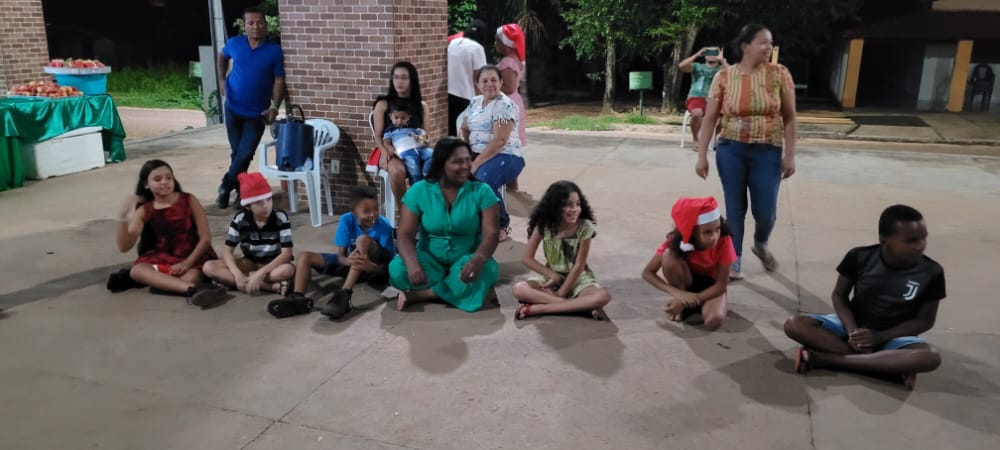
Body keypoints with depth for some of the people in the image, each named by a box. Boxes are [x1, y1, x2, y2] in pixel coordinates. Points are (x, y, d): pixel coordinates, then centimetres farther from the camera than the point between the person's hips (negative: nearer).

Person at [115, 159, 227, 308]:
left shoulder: (188, 201, -4)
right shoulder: (144, 211, 1)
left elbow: (206, 238, -7)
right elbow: (124, 247, -7)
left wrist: (187, 263, -19)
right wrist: (123, 218, -21)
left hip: (193, 258, -3)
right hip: (162, 260, 3)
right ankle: (194, 288, -48)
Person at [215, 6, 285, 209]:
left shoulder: (274, 50, -10)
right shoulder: (234, 44, -3)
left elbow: (278, 81, -9)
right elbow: (222, 56, 19)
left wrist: (274, 106, -21)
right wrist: (222, 80, 9)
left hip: (257, 112, -2)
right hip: (233, 108, 2)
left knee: (245, 155, -4)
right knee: (237, 153, 11)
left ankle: (226, 186, 17)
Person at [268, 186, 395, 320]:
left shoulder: (384, 225, -21)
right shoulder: (346, 220, -13)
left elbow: (389, 264, -22)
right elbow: (340, 256, -15)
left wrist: (371, 266, -45)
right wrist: (348, 260, -41)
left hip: (375, 266, -4)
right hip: (350, 264, 5)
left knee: (364, 239, -35)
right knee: (305, 256, -8)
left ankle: (344, 295, -45)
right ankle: (297, 297, -32)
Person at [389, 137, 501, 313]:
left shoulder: (482, 192, -7)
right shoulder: (419, 191, -6)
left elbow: (490, 234, -15)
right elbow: (405, 235, -11)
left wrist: (478, 259, -39)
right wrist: (413, 264, -34)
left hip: (465, 262, 0)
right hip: (430, 260, 0)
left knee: (487, 270, -34)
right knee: (397, 269, -29)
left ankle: (418, 295, -22)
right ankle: (458, 288, -16)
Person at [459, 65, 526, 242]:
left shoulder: (505, 105, -12)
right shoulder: (474, 102, 12)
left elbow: (500, 141, -20)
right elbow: (464, 130, 16)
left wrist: (476, 163, -23)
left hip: (505, 156, -7)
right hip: (476, 154, 7)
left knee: (481, 180, -35)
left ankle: (502, 225, -10)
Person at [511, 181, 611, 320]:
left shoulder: (585, 227, -17)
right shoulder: (543, 225, -12)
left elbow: (579, 266, -15)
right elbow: (527, 258, -6)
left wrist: (560, 293, -16)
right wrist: (553, 276, -12)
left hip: (578, 280, -2)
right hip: (552, 277, 2)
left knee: (603, 296, -32)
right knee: (519, 289, -28)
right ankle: (583, 305, -31)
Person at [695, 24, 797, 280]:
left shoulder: (779, 74, -1)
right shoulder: (724, 77, -3)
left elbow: (789, 118, 2)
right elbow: (710, 118, 0)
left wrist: (789, 155, -3)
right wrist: (702, 155, -5)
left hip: (768, 151, 0)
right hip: (731, 150, 0)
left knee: (765, 211, 0)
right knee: (735, 208, 4)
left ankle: (760, 245, 34)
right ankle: (734, 260, 20)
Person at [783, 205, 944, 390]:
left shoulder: (931, 273, -14)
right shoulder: (860, 257, -13)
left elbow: (925, 321, -7)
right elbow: (839, 296, -4)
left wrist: (878, 337, -20)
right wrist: (852, 332, -23)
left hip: (893, 336, -1)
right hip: (853, 326, 1)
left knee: (931, 358, -36)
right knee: (794, 325, -26)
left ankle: (824, 359, -34)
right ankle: (892, 364, -29)